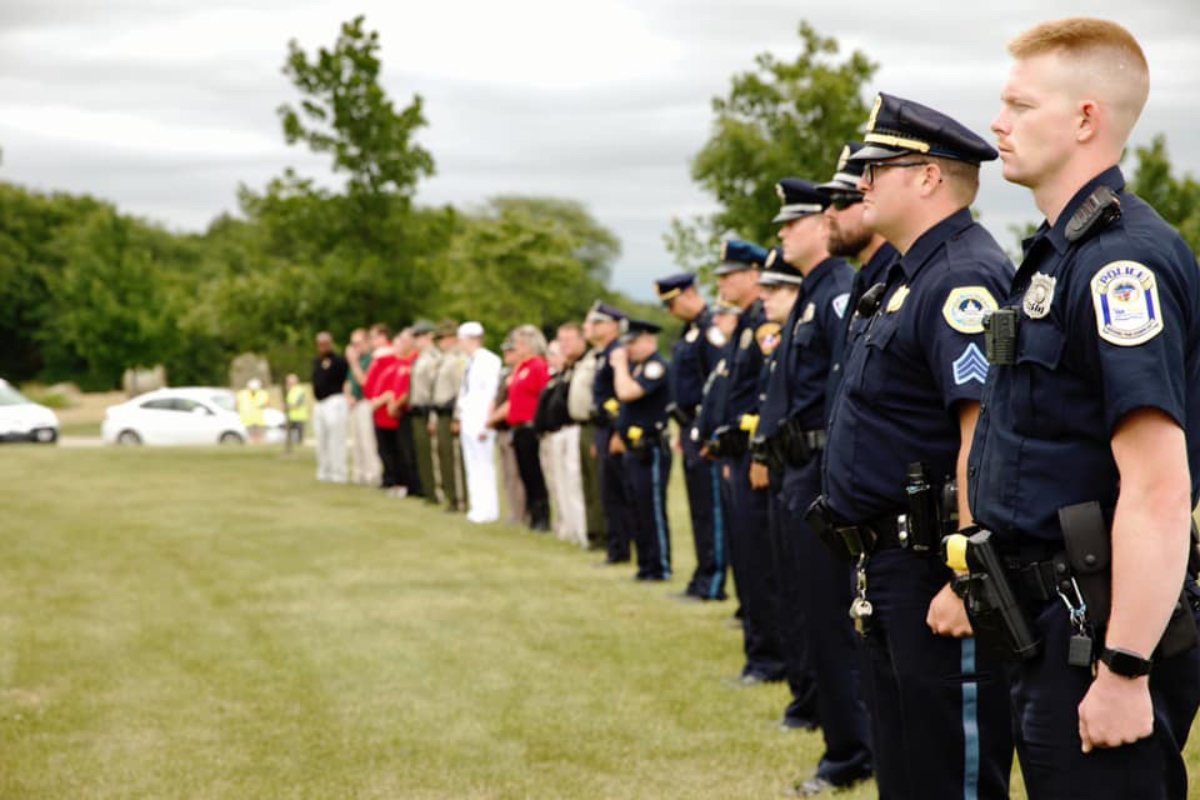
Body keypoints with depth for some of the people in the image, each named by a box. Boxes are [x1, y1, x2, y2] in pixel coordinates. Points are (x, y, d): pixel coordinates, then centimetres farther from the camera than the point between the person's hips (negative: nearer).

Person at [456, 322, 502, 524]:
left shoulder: (489, 361, -13)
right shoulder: (470, 362, 15)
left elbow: (491, 394, -17)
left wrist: (485, 423, -19)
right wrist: (459, 416, 14)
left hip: (480, 422, -9)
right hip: (468, 422, 9)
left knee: (484, 466, -5)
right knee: (472, 467, 12)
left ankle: (488, 510, -1)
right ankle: (476, 507, 18)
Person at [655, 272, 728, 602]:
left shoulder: (711, 329, -14)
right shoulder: (689, 332, 17)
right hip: (691, 428, 10)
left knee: (710, 508, -5)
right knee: (699, 509, 12)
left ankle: (713, 583, -2)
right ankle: (702, 579, 18)